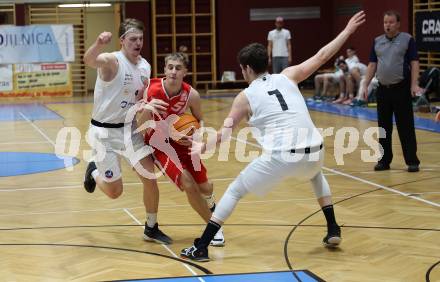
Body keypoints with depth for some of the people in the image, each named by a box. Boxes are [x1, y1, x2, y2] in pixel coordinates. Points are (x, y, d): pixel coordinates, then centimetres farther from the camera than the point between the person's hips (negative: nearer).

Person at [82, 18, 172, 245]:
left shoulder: (145, 66, 1)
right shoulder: (112, 61, -21)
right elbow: (89, 61, -45)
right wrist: (99, 44, -67)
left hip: (130, 128, 6)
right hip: (104, 132, -6)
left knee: (150, 177, -5)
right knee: (115, 192, 1)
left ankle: (151, 229, 13)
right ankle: (94, 172, 35)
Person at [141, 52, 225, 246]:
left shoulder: (191, 95, -18)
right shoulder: (150, 89, -24)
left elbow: (199, 120, 1)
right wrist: (146, 109, -39)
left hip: (181, 140, 3)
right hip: (158, 142, -3)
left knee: (205, 188, 12)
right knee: (189, 185, -17)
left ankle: (210, 207, 52)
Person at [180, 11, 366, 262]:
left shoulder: (245, 97, 8)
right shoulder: (288, 76, 14)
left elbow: (224, 134, 11)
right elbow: (322, 56, 17)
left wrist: (203, 148, 29)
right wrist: (348, 31, 28)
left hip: (281, 156, -4)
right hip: (314, 151, 4)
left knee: (235, 191, 15)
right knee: (317, 175, 41)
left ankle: (201, 248, 12)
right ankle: (333, 230, 35)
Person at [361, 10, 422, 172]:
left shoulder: (407, 40, -1)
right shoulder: (377, 41, 11)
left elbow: (414, 63, -6)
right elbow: (372, 65, 11)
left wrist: (414, 84, -16)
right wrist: (365, 85, 4)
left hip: (401, 89, -4)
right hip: (383, 89, 4)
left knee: (406, 127, -3)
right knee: (384, 127, 8)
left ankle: (412, 161, 2)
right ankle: (384, 160, 16)